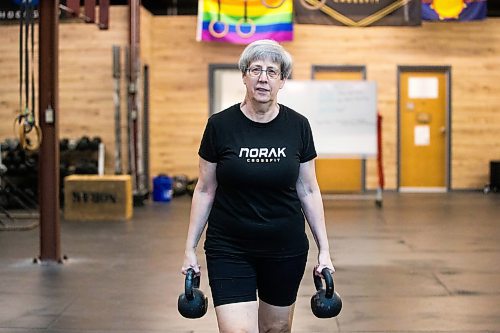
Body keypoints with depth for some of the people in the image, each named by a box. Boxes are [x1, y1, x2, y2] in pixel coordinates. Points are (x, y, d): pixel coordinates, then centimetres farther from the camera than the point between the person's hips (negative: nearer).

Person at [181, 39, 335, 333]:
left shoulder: (298, 126, -3)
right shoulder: (220, 125, -7)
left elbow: (308, 190, 4)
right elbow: (205, 190, 1)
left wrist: (324, 249, 3)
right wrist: (191, 248, 1)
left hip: (285, 250, 2)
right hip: (229, 250, -2)